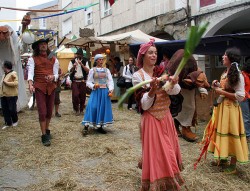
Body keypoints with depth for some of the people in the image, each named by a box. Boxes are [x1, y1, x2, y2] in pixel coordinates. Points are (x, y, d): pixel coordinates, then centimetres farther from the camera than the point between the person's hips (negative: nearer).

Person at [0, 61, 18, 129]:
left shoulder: (13, 74, -8)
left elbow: (16, 83, -20)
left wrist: (6, 83, -18)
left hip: (11, 95, -8)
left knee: (12, 109, -1)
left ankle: (15, 121, 22)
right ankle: (8, 123, 14)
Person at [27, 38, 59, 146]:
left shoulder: (53, 59, 10)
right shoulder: (33, 59, 0)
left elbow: (56, 74, 5)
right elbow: (30, 72, -14)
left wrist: (53, 77, -19)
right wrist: (30, 84, -31)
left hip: (51, 87, 3)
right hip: (39, 88, -3)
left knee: (49, 111, 11)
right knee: (42, 112, -6)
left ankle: (47, 130, 32)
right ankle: (44, 136, 1)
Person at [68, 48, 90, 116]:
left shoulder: (85, 62, 8)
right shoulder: (72, 61, 6)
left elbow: (88, 71, -5)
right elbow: (69, 71, -1)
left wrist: (81, 64, -15)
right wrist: (74, 66, -20)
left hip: (82, 81, 1)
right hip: (75, 81, -1)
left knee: (82, 95, 3)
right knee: (75, 95, -10)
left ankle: (81, 109, 19)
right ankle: (76, 110, 8)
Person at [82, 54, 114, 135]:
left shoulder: (106, 70, 11)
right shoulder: (92, 70, 4)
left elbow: (110, 81, 4)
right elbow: (88, 82, 1)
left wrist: (110, 90, -11)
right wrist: (93, 86, -19)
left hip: (105, 92, 3)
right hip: (96, 91, -3)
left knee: (103, 107, 3)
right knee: (93, 107, -13)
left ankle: (100, 126, 14)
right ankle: (86, 126, -8)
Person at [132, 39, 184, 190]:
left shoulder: (162, 71, 2)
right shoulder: (138, 76, -10)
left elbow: (176, 91, -13)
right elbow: (144, 105, -16)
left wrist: (173, 84, -34)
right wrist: (152, 91, -32)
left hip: (166, 117, 5)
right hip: (151, 119, -4)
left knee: (169, 152, 16)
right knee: (156, 153, 0)